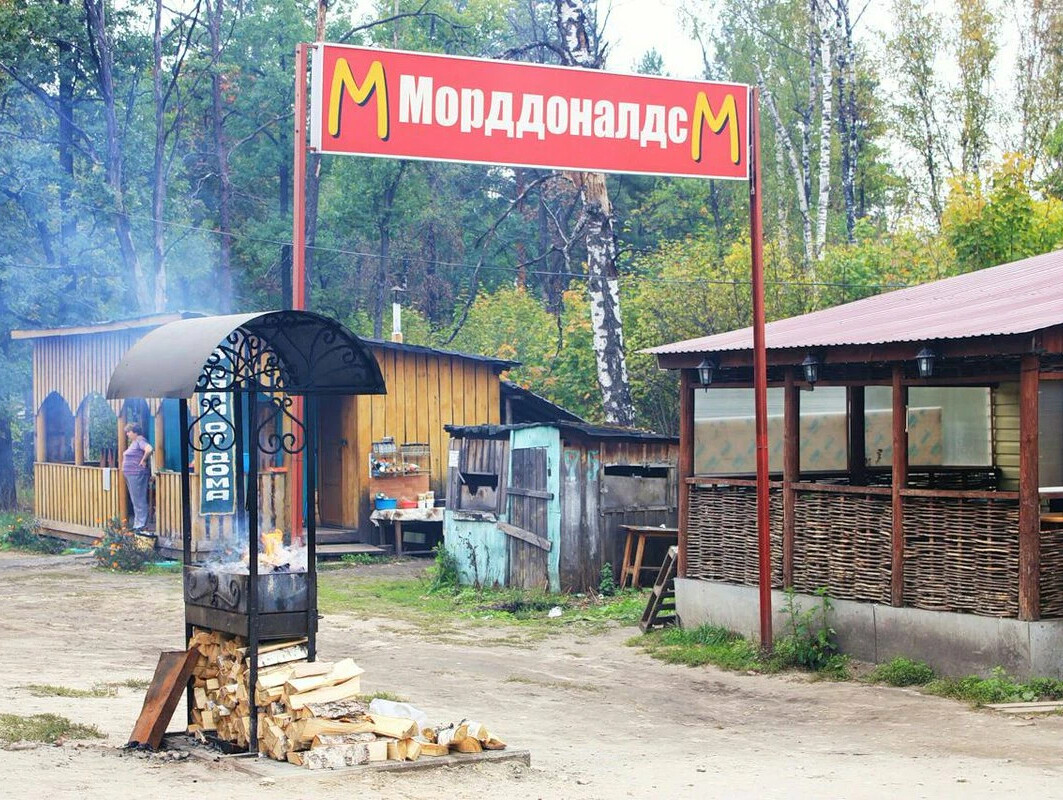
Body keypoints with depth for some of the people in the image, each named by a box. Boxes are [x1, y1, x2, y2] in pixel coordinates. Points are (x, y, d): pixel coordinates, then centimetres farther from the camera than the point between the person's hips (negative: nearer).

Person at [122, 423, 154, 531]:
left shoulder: (140, 441, -13)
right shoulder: (133, 443, 17)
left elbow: (149, 449, -31)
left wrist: (143, 461, -20)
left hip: (137, 474, -11)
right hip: (131, 474, 11)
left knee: (139, 500, -7)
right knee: (135, 500, 14)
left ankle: (141, 525, -5)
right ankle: (137, 524, 20)